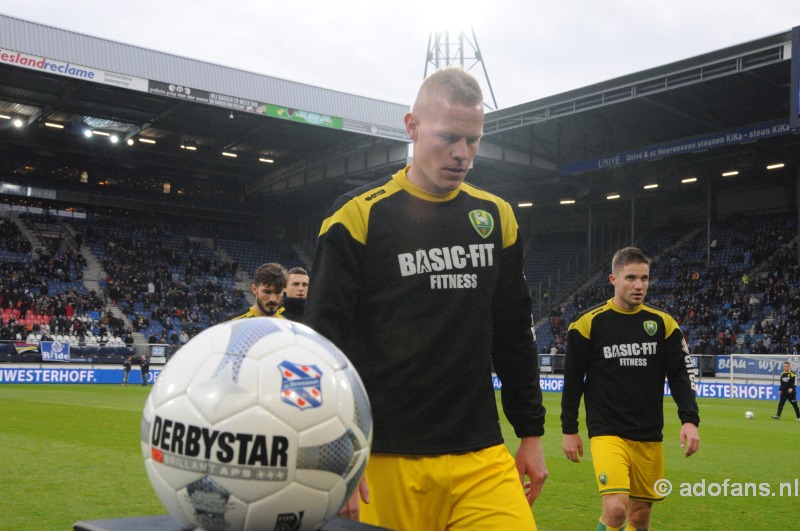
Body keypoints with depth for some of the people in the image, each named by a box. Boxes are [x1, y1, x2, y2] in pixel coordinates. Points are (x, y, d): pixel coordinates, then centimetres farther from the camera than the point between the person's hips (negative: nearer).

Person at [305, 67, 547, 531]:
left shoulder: (496, 217, 9)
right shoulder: (359, 215, -4)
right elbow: (326, 338, -6)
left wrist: (531, 433, 15)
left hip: (483, 457, 4)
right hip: (386, 461, -3)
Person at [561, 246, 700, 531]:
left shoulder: (663, 323, 4)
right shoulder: (589, 322, -5)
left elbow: (681, 374, 5)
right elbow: (573, 378, 1)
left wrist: (690, 419, -9)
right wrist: (569, 430, 2)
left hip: (650, 436, 4)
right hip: (607, 432, -4)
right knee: (616, 508, -21)